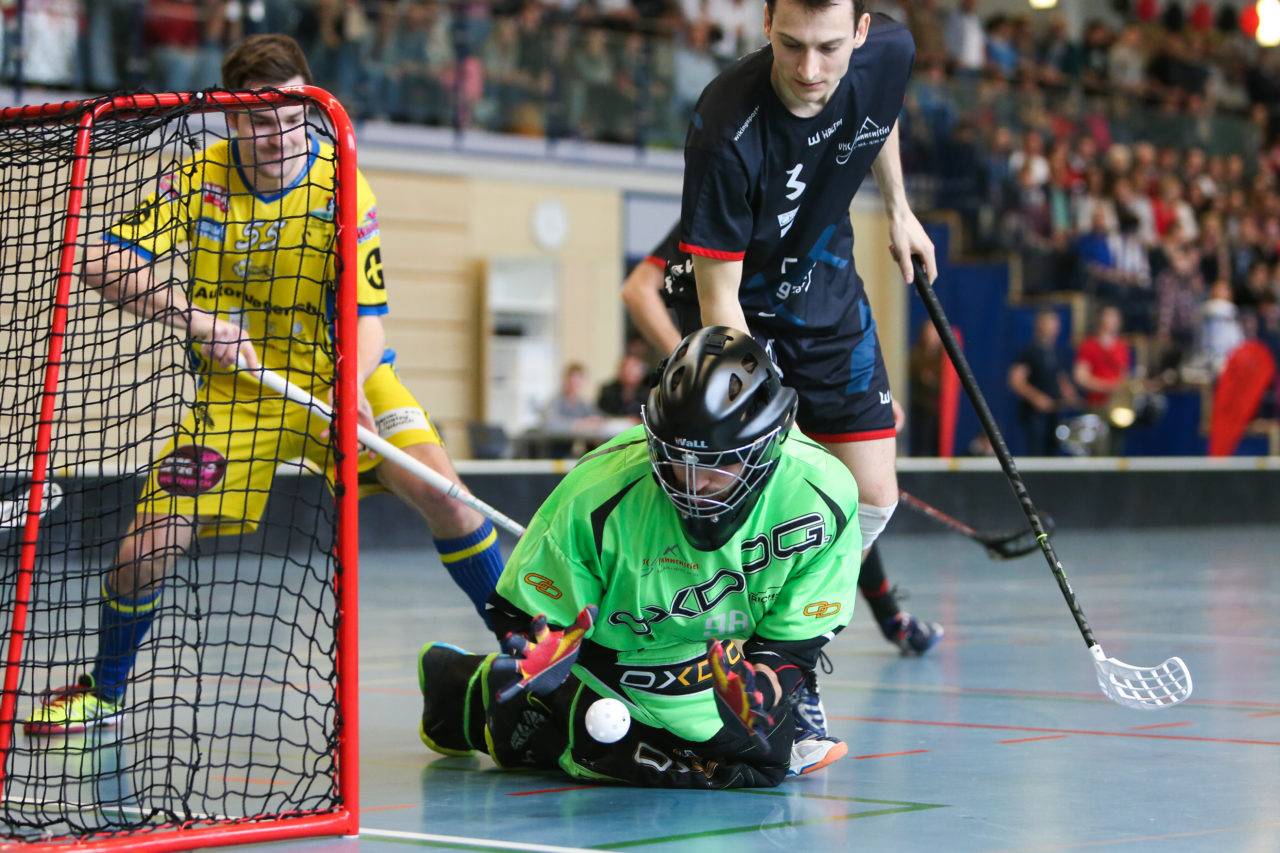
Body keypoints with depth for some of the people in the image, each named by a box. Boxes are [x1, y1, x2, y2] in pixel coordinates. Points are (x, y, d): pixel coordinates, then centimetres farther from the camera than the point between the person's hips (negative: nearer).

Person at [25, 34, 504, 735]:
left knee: (437, 488, -24)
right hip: (235, 388, 1)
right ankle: (104, 691, 18)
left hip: (337, 375, -1)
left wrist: (353, 391, -37)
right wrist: (202, 322, -24)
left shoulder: (342, 190, -13)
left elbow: (366, 317, -16)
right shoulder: (200, 182, -9)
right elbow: (104, 263, -14)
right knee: (146, 548, -9)